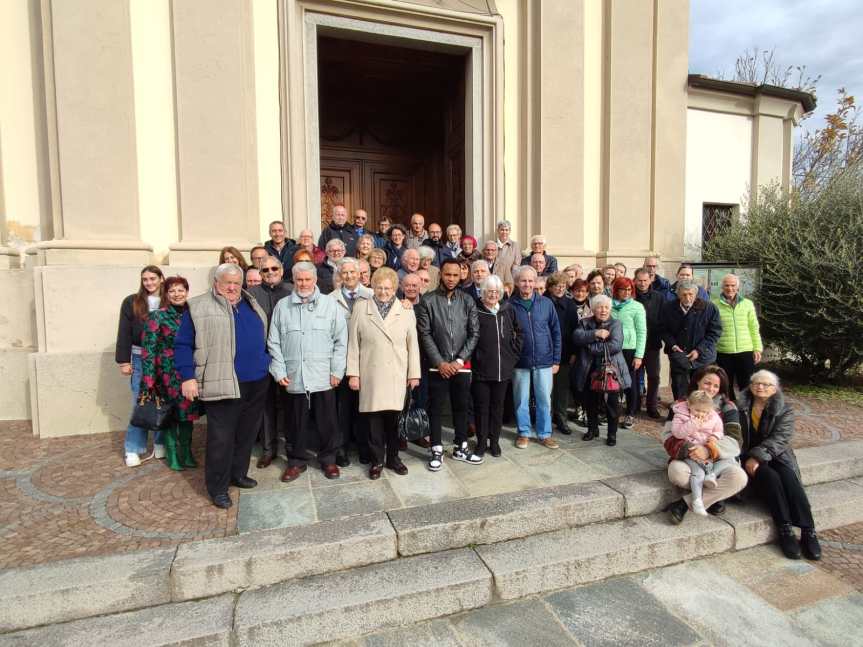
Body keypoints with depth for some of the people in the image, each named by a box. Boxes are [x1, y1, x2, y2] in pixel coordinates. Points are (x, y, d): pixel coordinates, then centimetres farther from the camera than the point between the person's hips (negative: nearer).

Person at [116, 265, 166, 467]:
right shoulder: (131, 302, 1)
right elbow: (124, 333, 0)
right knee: (140, 405, 1)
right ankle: (133, 449, 13)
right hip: (140, 359, -1)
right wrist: (123, 361, -5)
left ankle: (160, 442, 23)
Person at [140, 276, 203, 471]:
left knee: (187, 413, 11)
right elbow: (148, 349, -8)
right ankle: (172, 456, 21)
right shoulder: (157, 316, -5)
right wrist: (149, 380, -13)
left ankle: (186, 453, 26)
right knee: (171, 415, 5)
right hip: (168, 374, -4)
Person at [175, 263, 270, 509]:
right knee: (221, 437, -1)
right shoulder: (199, 307, -2)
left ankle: (238, 473, 31)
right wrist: (188, 377, -11)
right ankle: (218, 487, 13)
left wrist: (268, 365, 19)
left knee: (247, 433, 15)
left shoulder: (252, 305, 15)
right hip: (223, 384, -6)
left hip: (257, 383, 6)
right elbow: (183, 345, -4)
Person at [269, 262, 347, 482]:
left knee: (327, 421, 8)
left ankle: (328, 459, 26)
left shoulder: (330, 304, 2)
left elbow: (340, 340, 1)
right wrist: (279, 371, -1)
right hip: (294, 377, 1)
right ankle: (297, 461, 29)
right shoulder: (282, 306, 6)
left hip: (324, 377, -1)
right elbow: (274, 342, 7)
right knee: (298, 423, 12)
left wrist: (337, 371, -4)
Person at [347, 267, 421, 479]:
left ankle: (393, 457, 25)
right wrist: (353, 373, -1)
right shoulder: (361, 308, 3)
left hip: (397, 374, 1)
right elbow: (353, 343, 3)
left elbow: (412, 344, 4)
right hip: (371, 374, 0)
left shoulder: (406, 310, 5)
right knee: (375, 417, 4)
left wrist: (414, 373, 2)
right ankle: (377, 460, 20)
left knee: (394, 417, 6)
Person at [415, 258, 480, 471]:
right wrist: (440, 362, -11)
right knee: (435, 408, 5)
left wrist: (459, 360, -8)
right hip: (438, 365, -2)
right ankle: (437, 450, 18)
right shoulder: (427, 300, -3)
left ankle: (460, 447, 27)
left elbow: (474, 333, 1)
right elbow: (425, 334, -6)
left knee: (461, 407, 12)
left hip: (462, 365, 2)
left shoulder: (467, 301, 4)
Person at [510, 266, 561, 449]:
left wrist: (556, 360, 3)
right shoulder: (510, 305, -4)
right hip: (520, 362, -1)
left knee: (544, 400, 9)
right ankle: (523, 433, 25)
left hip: (544, 361, 1)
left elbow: (556, 332, 5)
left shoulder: (546, 303, 0)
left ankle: (545, 434, 25)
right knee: (521, 400, 10)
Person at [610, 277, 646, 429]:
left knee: (630, 382, 6)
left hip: (629, 349, -2)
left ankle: (630, 415, 20)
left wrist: (639, 355, -7)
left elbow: (642, 332, -2)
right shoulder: (610, 305, 4)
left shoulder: (637, 307, -1)